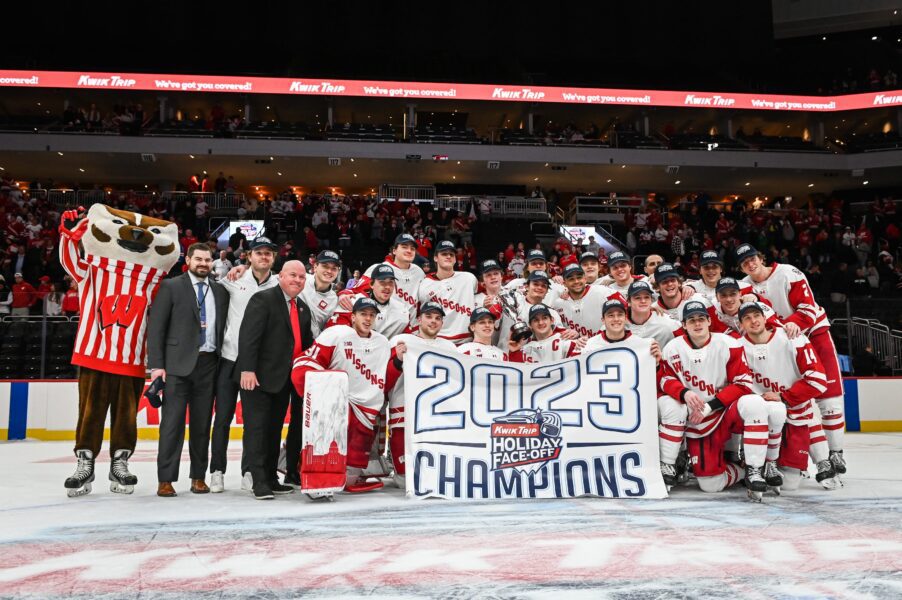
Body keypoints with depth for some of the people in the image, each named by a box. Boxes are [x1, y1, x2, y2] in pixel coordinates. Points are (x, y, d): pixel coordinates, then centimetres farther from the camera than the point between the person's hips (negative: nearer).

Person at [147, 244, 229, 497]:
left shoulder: (220, 291, 13)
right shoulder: (171, 286, 3)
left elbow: (223, 326, 13)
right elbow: (156, 326, -1)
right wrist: (156, 364, -8)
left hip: (208, 364, 3)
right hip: (178, 363, -3)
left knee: (202, 423, 7)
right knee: (172, 422, -3)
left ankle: (199, 477, 15)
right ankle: (166, 480, 3)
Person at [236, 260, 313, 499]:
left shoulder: (303, 308, 15)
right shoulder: (263, 299, -9)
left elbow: (307, 344, 20)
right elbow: (248, 336, -17)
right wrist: (247, 369, -25)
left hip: (284, 380, 8)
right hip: (259, 377, -8)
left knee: (275, 430, 13)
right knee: (257, 428, -5)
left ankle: (270, 478, 20)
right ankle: (256, 480, -3)